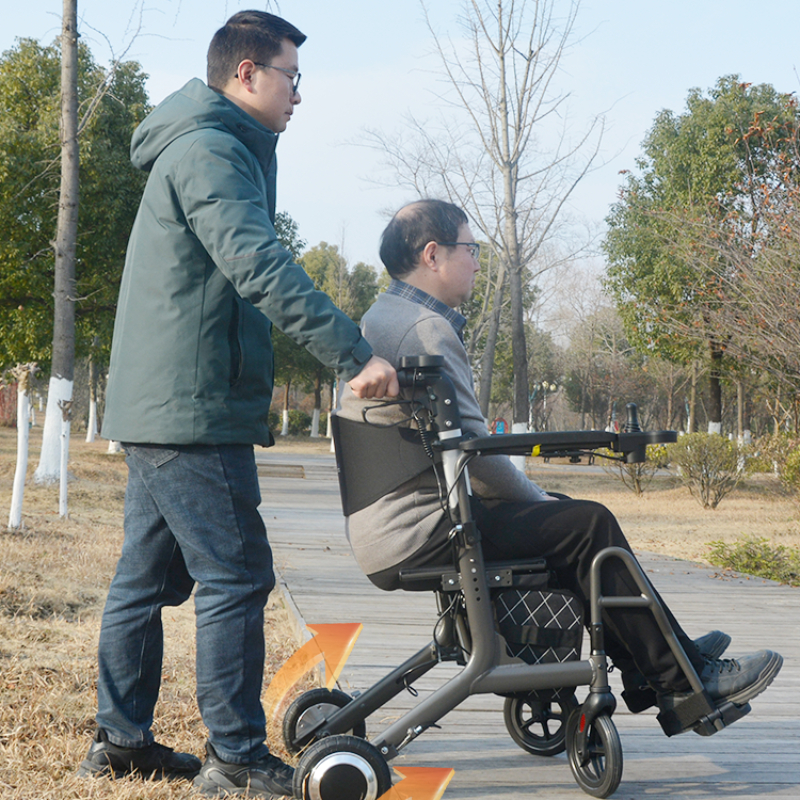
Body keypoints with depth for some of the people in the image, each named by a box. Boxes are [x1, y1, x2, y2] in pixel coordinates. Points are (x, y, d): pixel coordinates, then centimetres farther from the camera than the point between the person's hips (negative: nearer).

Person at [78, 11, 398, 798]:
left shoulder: (197, 150, 21)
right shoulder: (211, 152, -13)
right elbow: (260, 268, -26)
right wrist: (354, 355, -31)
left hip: (155, 407, 11)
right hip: (192, 409, -11)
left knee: (147, 577, 13)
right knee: (234, 578, -7)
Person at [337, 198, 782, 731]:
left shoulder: (378, 319, 18)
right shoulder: (427, 328, -16)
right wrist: (535, 498, -2)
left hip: (385, 532, 11)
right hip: (417, 532, -11)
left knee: (562, 510, 19)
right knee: (587, 524, -10)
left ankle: (652, 672, 20)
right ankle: (682, 681, -4)